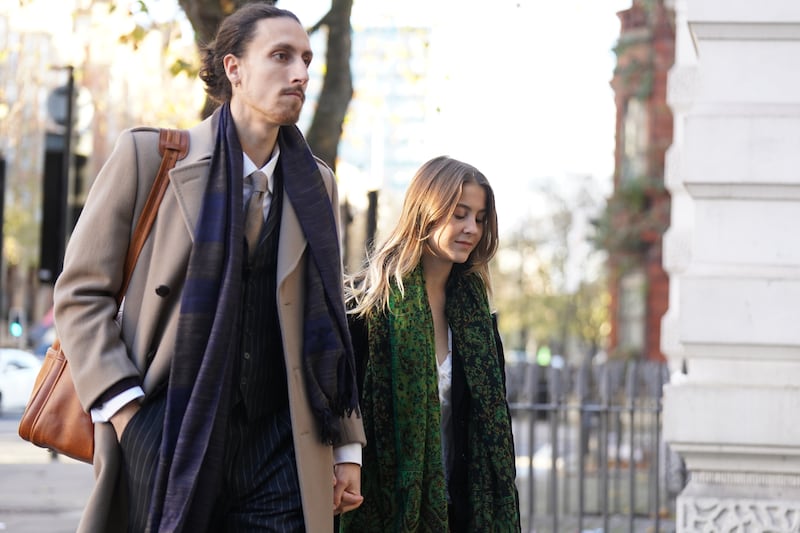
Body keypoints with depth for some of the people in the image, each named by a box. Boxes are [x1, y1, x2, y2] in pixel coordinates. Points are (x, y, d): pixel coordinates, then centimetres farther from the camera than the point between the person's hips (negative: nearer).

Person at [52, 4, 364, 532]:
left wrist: (347, 445, 14)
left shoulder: (317, 185, 14)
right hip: (166, 443, -3)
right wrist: (123, 408, -9)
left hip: (280, 454, 3)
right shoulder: (148, 155, 2)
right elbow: (81, 292, 2)